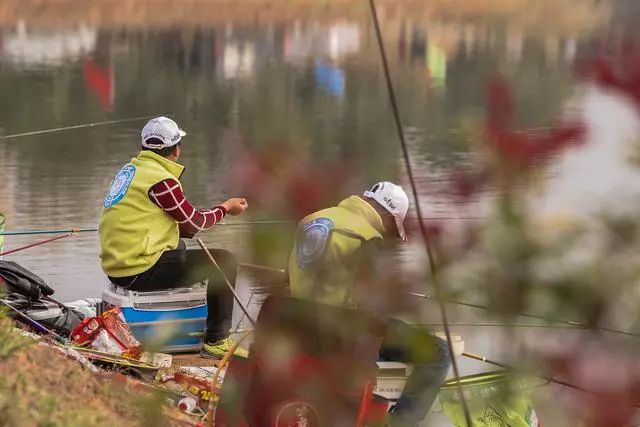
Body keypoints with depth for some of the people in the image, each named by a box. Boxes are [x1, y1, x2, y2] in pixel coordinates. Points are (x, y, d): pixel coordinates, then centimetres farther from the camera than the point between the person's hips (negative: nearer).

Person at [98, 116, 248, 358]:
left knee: (180, 247, 35)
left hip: (116, 266, 10)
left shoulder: (131, 170, 13)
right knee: (224, 262, -2)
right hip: (141, 272, -10)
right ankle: (216, 342, 1)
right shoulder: (161, 180, -16)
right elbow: (194, 222, -7)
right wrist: (226, 208, 10)